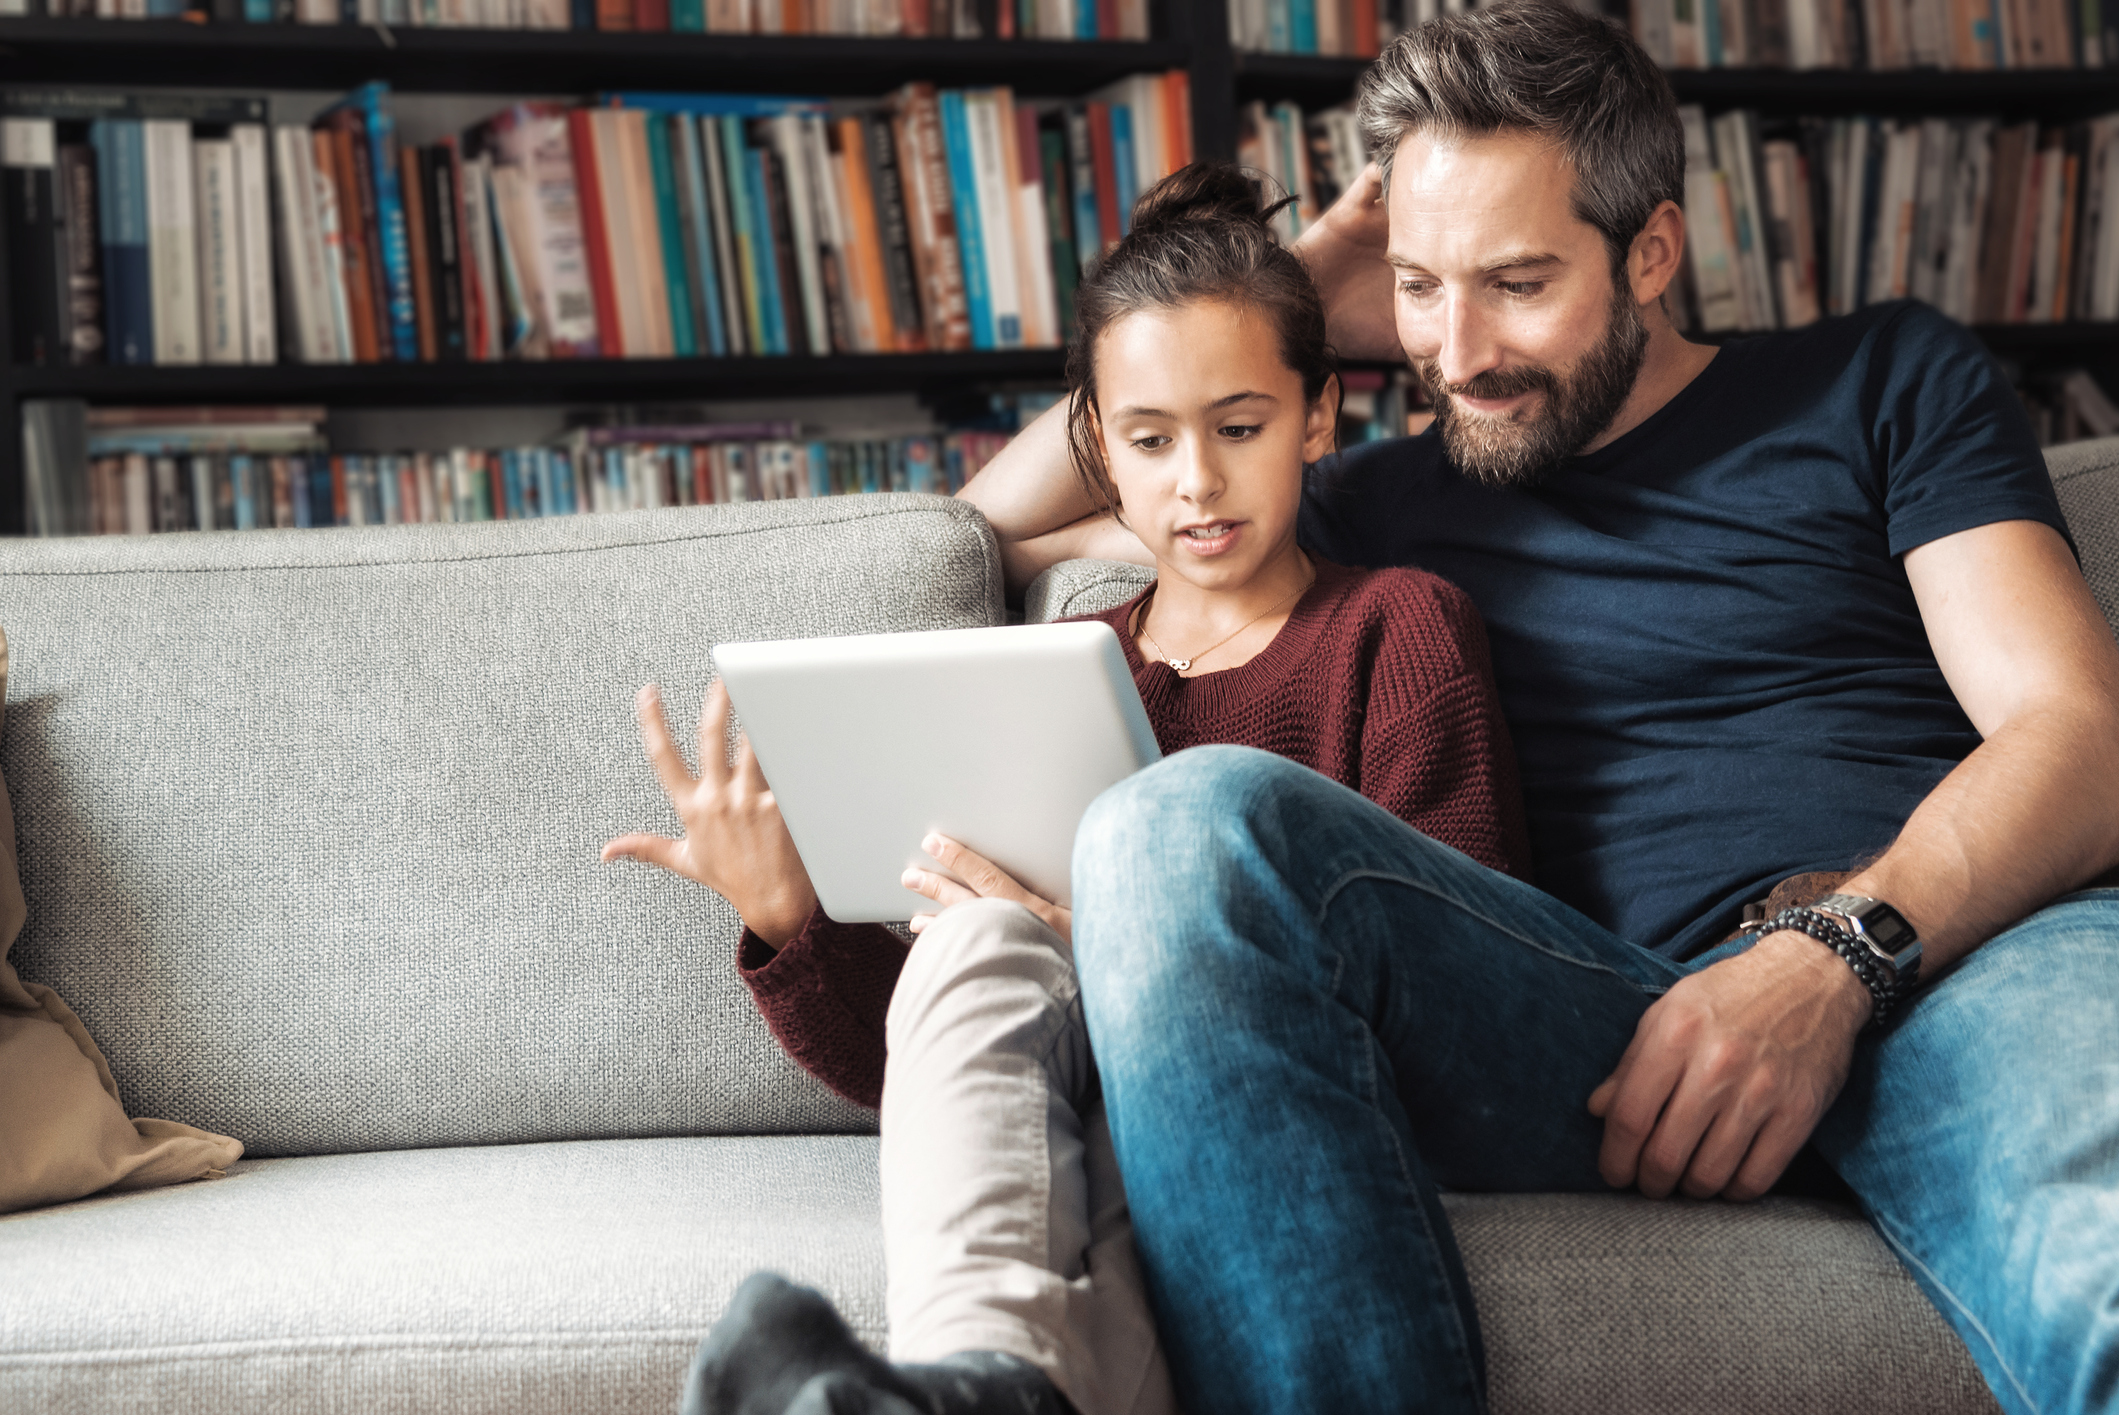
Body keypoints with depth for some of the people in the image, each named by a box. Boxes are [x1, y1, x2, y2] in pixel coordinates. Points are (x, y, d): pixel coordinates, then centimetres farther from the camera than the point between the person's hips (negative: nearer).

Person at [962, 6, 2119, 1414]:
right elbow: (1001, 524, 33)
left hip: (1960, 947, -3)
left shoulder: (1886, 382, 20)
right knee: (1192, 820, -28)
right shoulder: (1398, 501, 27)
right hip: (1623, 1023, 3)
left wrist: (1839, 953, -14)